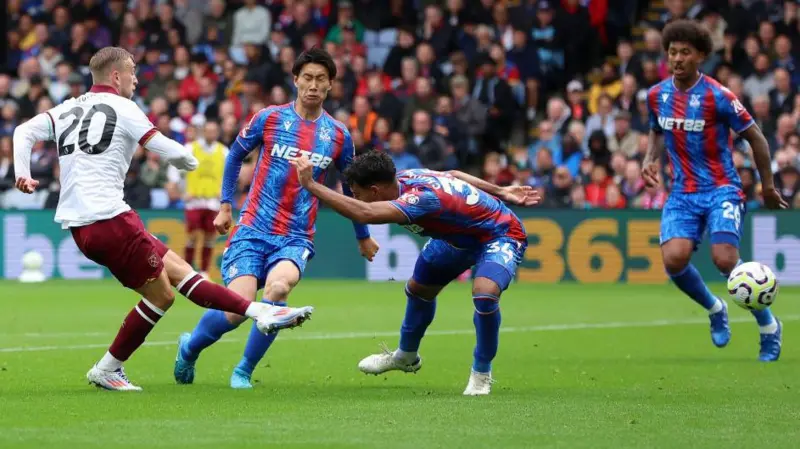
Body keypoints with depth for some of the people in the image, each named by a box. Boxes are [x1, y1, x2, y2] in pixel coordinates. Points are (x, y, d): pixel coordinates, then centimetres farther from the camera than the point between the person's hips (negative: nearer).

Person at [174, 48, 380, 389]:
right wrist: (225, 205, 12)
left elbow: (350, 185, 21)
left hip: (296, 239, 1)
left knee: (278, 287, -32)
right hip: (253, 229, -1)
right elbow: (235, 155, 15)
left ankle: (244, 370, -12)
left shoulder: (338, 135, 5)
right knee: (236, 309, -16)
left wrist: (363, 236, 29)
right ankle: (189, 347, 18)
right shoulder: (269, 118, 0)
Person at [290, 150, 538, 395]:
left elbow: (364, 213, -55)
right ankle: (406, 356, 46)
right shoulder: (402, 178, -13)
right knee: (418, 289, 19)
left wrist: (311, 185, -52)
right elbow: (453, 175, 5)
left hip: (500, 235, -10)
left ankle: (481, 373, -10)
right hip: (460, 235, 10)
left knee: (484, 292, -34)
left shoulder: (422, 198, -41)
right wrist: (500, 192, 10)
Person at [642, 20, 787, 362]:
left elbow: (755, 138, -3)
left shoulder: (717, 96, -12)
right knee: (674, 259, -19)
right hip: (682, 193, 4)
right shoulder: (656, 95, 3)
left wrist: (768, 187, 3)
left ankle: (768, 326, 3)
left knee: (725, 260, -22)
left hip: (721, 189, -4)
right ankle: (714, 309, 13)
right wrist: (650, 159, 3)